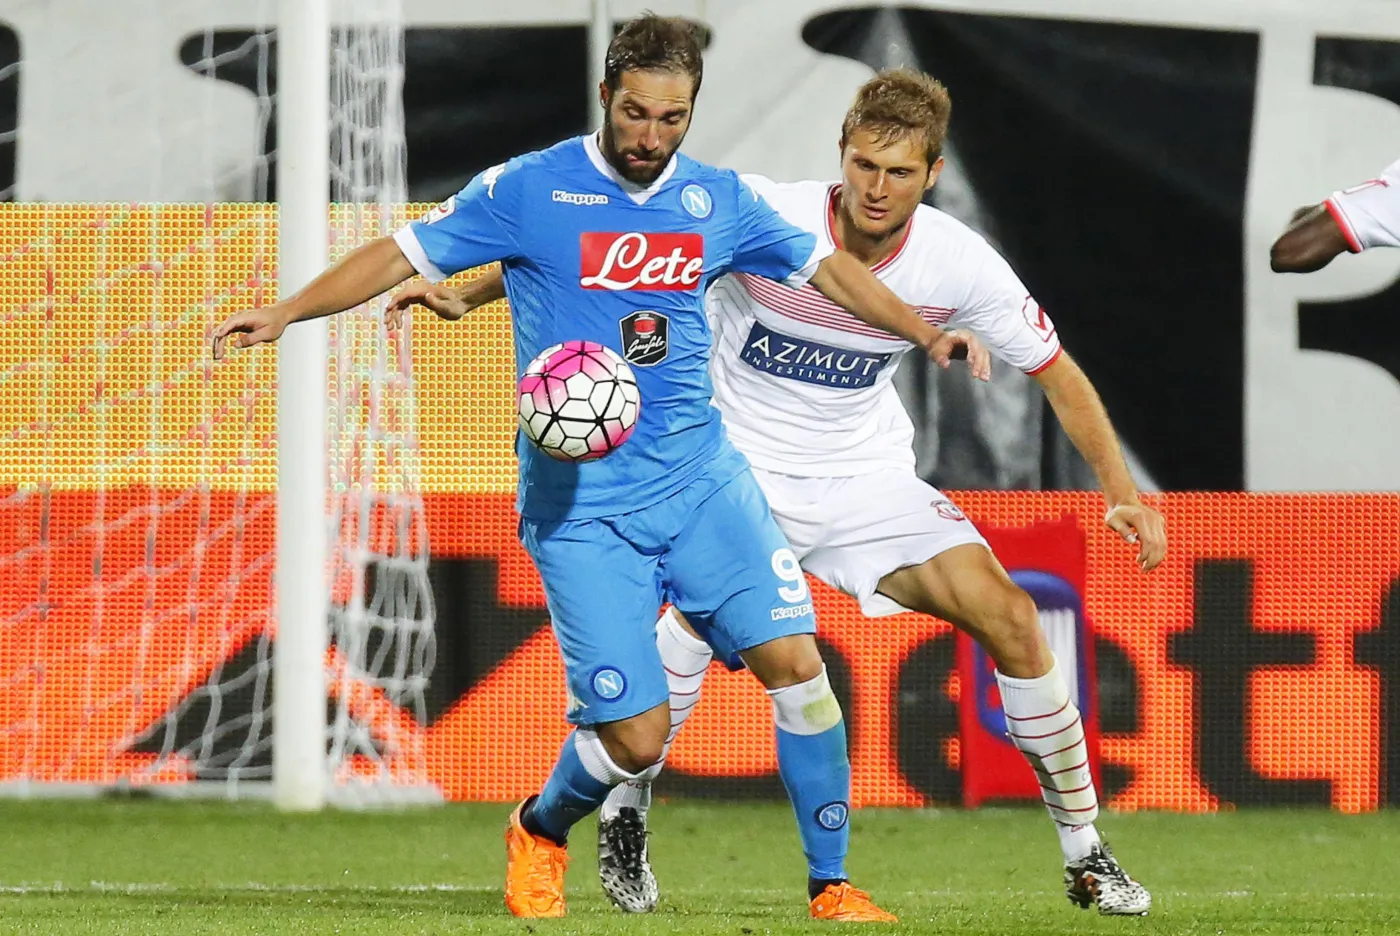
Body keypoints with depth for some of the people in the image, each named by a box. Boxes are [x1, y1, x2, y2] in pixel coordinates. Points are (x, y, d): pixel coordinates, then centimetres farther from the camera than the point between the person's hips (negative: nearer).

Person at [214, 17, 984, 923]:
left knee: (794, 658, -13)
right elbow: (404, 254, -1)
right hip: (579, 503, -4)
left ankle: (831, 883, 2)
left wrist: (925, 333, 10)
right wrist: (286, 313, -10)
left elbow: (825, 264, 18)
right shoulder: (529, 191, -5)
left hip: (703, 479, 4)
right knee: (637, 735, -10)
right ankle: (539, 832, 24)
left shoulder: (716, 199, 7)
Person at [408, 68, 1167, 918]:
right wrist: (470, 295, -15)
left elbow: (1057, 372, 1)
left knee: (1010, 616, -11)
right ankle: (625, 818, -10)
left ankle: (1085, 853, 5)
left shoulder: (959, 261, -11)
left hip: (870, 479, 3)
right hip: (742, 465, -3)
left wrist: (1122, 490, -7)